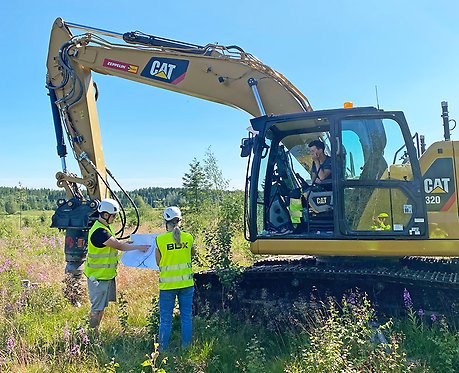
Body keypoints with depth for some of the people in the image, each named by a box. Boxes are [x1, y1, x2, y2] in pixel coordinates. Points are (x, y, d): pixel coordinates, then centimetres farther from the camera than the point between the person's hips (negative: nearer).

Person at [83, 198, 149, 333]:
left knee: (101, 306, 18)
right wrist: (139, 247, -13)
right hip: (98, 276, -10)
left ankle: (96, 332, 29)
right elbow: (119, 246, -22)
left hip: (107, 274, 10)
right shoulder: (99, 232, -24)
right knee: (97, 308, 0)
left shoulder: (106, 227, 9)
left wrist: (131, 242, 6)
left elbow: (115, 243, 16)